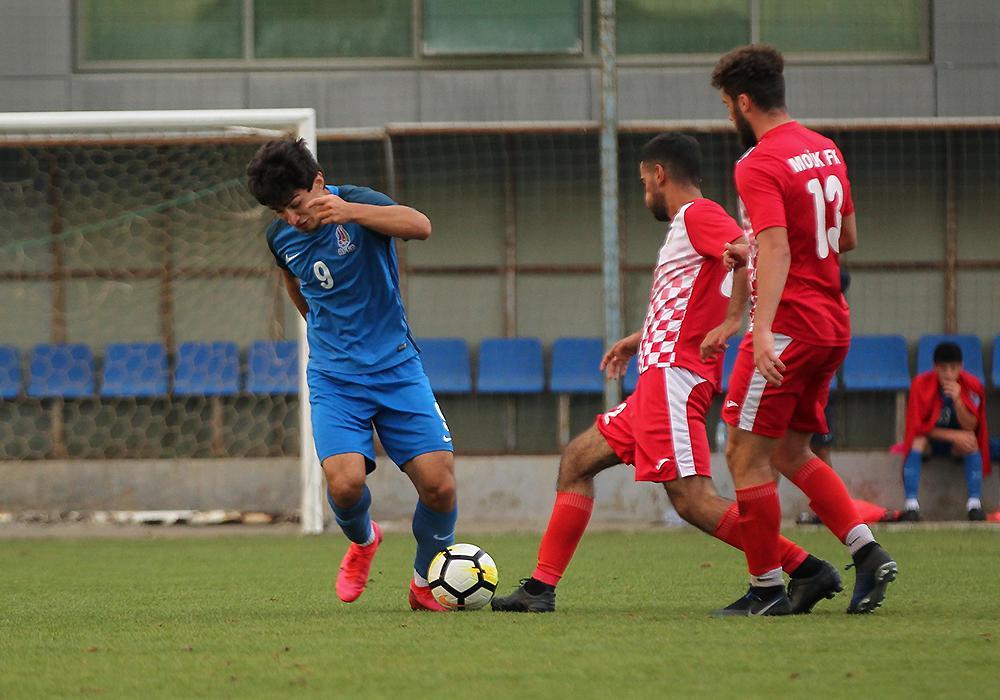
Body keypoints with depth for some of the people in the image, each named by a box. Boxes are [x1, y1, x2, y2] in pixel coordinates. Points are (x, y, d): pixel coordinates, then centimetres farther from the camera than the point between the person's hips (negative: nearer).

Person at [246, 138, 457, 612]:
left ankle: (424, 582, 14)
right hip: (334, 380, 2)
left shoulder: (357, 203, -13)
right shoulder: (280, 237, 1)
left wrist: (350, 212, -46)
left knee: (439, 485, -13)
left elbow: (420, 226, -34)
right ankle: (362, 541, 15)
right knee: (345, 483, -21)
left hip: (396, 368, -2)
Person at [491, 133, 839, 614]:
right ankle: (540, 589, 15)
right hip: (657, 383, 11)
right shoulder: (683, 228, 23)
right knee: (577, 460, 15)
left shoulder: (698, 214, -7)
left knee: (692, 500, -18)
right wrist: (638, 339, 38)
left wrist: (732, 321, -26)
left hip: (674, 377, -11)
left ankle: (806, 570, -17)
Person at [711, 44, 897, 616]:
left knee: (746, 455, -1)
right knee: (791, 453, 16)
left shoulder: (759, 166, -15)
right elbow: (848, 239, 20)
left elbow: (775, 251, -27)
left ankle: (768, 589, 1)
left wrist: (762, 330, -34)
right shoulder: (827, 151, 12)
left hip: (789, 326, -9)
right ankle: (868, 552, 3)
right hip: (833, 324, 9)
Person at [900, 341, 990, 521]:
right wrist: (953, 435, -28)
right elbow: (918, 426, -18)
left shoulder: (972, 385, -16)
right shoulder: (921, 384, -19)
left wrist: (957, 400, -36)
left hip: (957, 445, 1)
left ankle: (974, 504, -36)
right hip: (930, 440, -1)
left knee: (971, 442, -32)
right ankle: (911, 505, -41)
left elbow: (970, 427, -19)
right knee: (917, 442, -34)